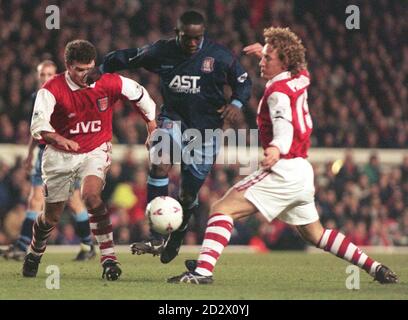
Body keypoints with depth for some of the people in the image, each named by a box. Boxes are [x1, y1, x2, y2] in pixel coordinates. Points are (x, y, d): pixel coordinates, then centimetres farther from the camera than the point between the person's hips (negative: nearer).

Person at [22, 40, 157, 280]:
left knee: (91, 194, -30)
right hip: (60, 155, 0)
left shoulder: (109, 83, -13)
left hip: (96, 151, 0)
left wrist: (152, 126, 13)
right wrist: (60, 139, -52)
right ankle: (34, 256, 39)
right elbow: (38, 124, -33)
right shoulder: (53, 89, -19)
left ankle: (109, 257, -24)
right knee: (52, 216, 8)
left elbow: (139, 94, 6)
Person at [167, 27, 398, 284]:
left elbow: (285, 125, -33)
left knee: (223, 209, -16)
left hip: (285, 170, -10)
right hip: (303, 170, 10)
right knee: (314, 234, 25)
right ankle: (376, 268, 25)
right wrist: (265, 52, 43)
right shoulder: (300, 78, 10)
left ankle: (203, 270, -32)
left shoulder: (278, 91, -14)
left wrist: (277, 149, -52)